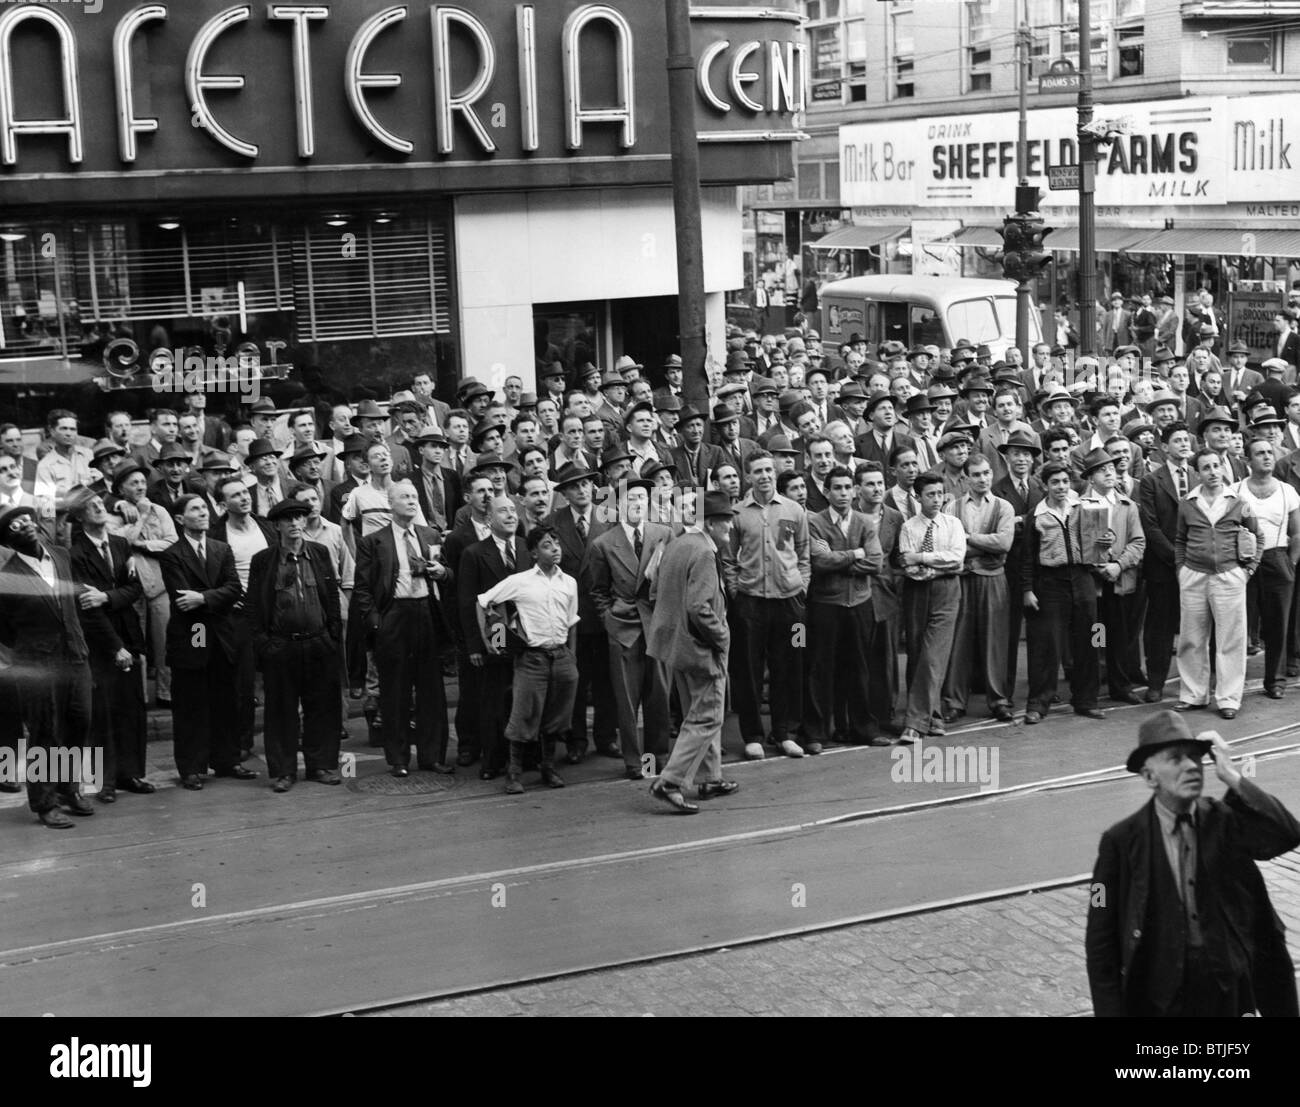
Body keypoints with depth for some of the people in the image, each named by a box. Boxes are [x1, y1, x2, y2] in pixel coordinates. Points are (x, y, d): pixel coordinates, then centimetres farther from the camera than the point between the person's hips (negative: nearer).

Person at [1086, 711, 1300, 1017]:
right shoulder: (1122, 842, -8)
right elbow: (1101, 942, -5)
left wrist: (1232, 776, -21)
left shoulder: (1225, 822, -3)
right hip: (1160, 1000, -2)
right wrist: (1111, 1011, -10)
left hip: (1229, 993, 2)